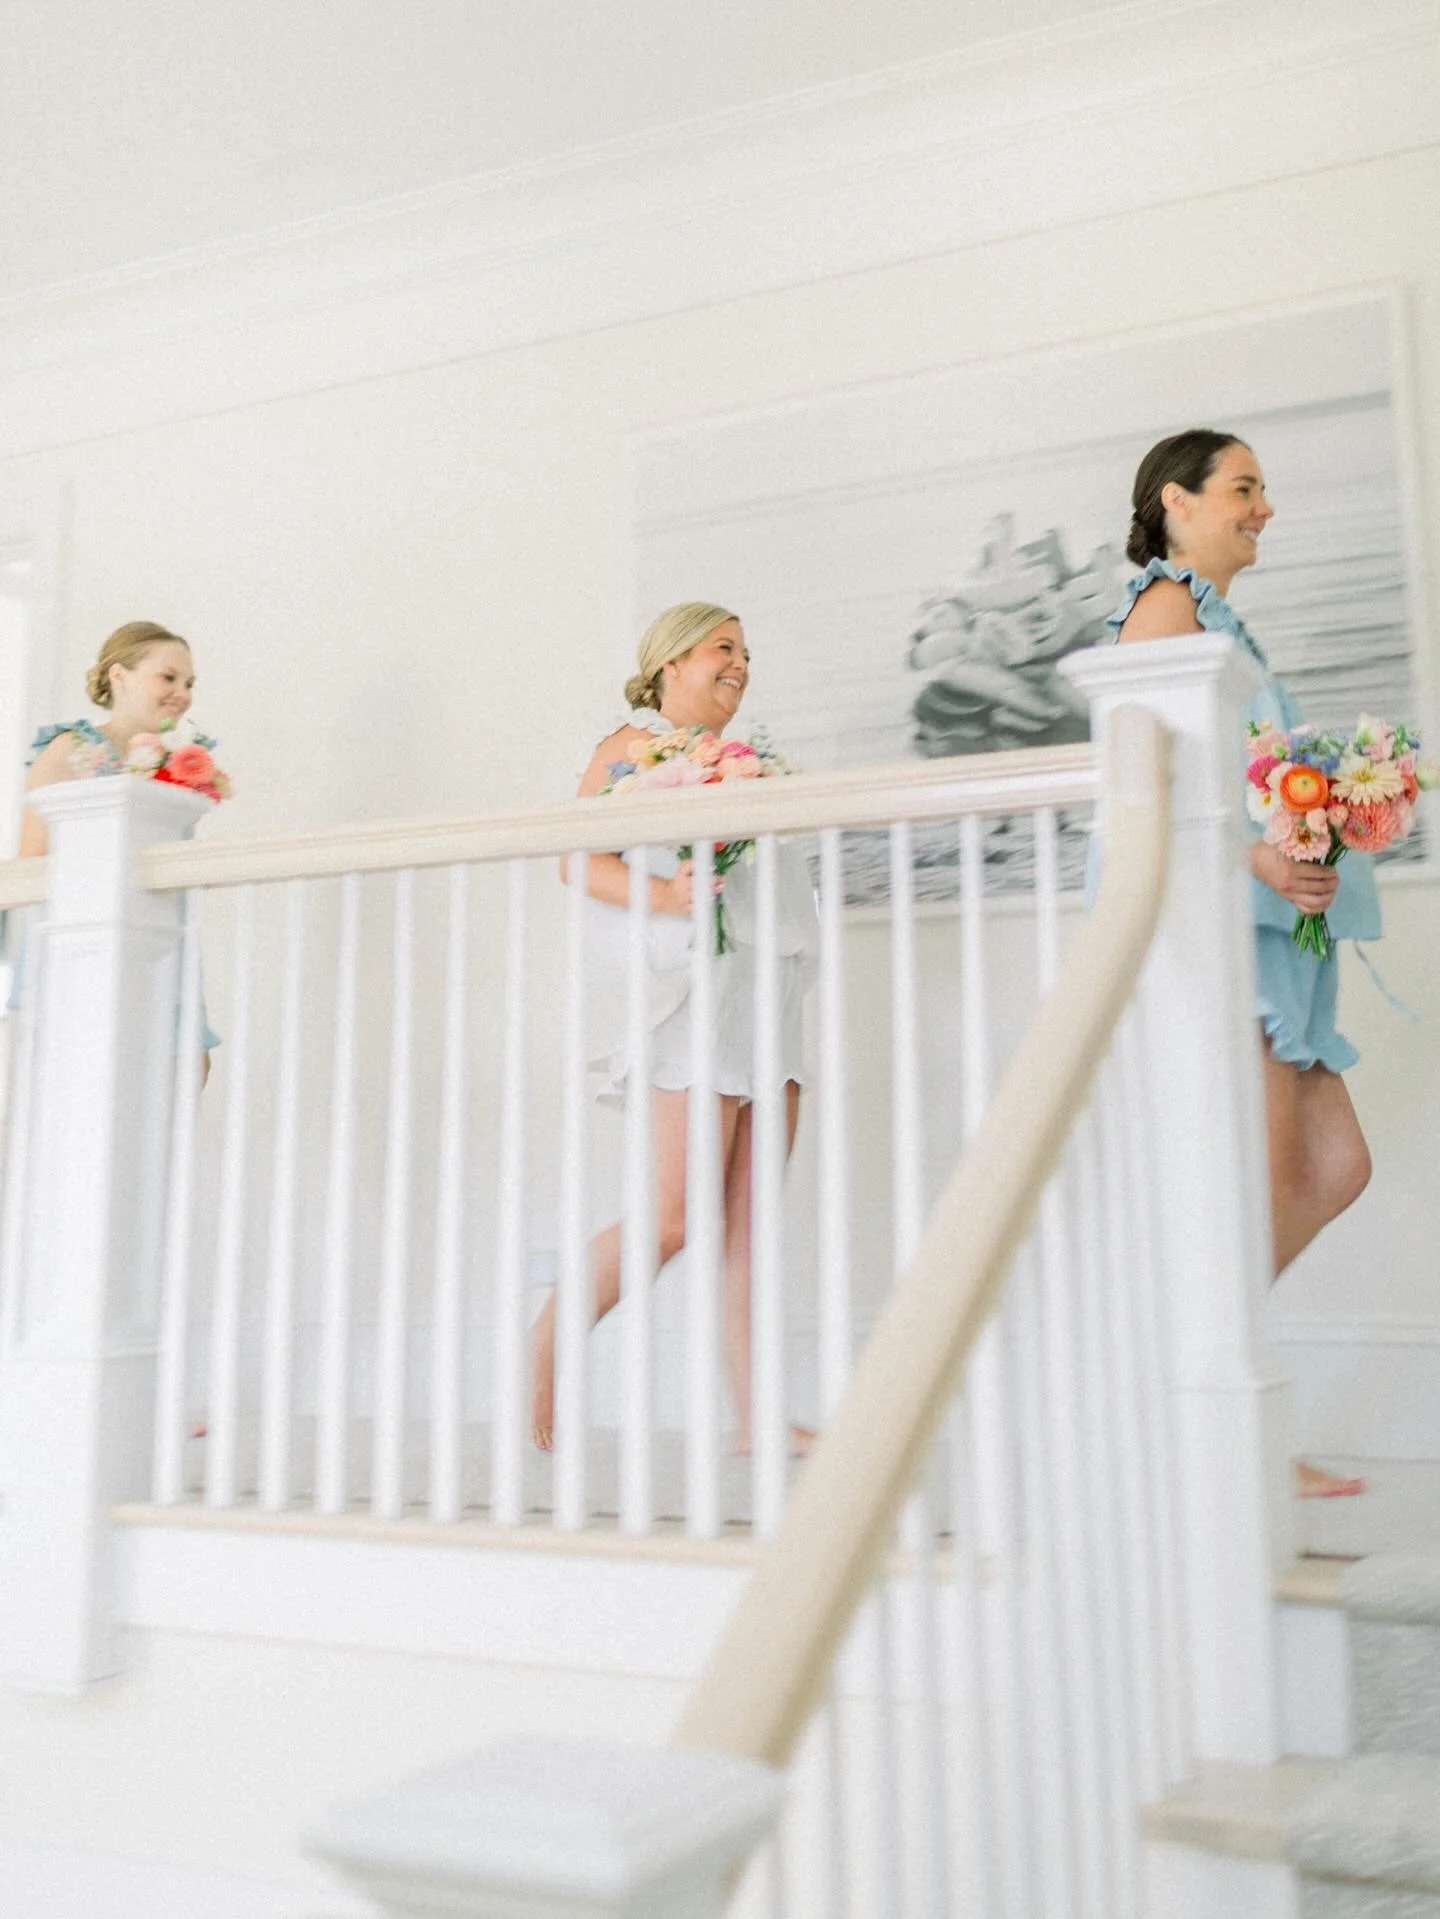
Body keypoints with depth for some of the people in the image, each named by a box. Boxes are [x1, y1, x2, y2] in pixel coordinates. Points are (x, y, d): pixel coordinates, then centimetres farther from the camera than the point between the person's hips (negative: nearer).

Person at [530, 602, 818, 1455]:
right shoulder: (631, 745, 3)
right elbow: (582, 860, -10)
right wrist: (664, 893, -24)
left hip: (764, 992, 7)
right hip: (686, 986, -7)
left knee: (746, 1222, 2)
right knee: (675, 1217, -12)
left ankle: (756, 1416, 2)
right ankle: (543, 1352, 3)